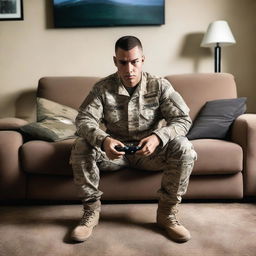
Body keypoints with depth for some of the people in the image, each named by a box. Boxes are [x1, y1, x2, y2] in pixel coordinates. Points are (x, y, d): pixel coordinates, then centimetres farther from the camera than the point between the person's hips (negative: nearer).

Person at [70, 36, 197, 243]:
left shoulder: (160, 86, -8)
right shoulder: (103, 88, -8)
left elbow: (183, 119, -13)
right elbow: (84, 119, -16)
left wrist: (158, 137, -34)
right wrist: (103, 140, -38)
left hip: (149, 151, 0)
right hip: (115, 150, 1)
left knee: (183, 147, -27)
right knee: (81, 147, -26)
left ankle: (166, 213, -11)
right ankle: (91, 211, -9)